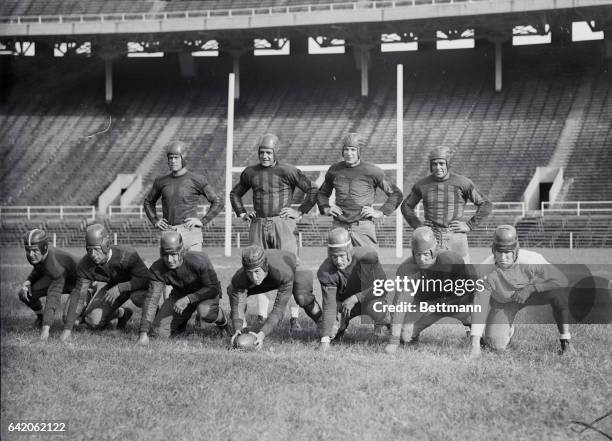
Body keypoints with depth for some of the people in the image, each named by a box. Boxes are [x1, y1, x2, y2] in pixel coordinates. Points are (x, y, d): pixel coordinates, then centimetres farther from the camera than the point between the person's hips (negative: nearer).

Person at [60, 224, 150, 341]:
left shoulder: (126, 254, -36)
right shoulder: (85, 265, -22)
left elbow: (145, 278, -31)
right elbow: (79, 295, -17)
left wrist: (120, 288, -39)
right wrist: (67, 329, -21)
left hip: (135, 284, -4)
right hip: (114, 285, 4)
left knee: (138, 296, -40)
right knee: (93, 320, -13)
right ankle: (121, 313, 19)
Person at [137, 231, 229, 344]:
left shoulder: (199, 261, -34)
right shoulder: (157, 269, -24)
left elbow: (213, 288, -26)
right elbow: (151, 300, -27)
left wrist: (188, 299, -38)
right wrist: (143, 333, -36)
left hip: (206, 292, -4)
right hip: (180, 294, 4)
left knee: (205, 312, -39)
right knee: (160, 331, -9)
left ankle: (222, 321, -2)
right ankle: (182, 322, 25)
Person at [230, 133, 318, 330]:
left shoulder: (287, 171, -2)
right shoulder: (250, 172, 11)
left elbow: (313, 190, -1)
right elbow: (235, 193, 28)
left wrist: (300, 211, -5)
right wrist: (241, 213, 15)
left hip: (283, 224, -4)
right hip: (258, 225, 4)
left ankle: (294, 317, -2)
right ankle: (262, 317, 8)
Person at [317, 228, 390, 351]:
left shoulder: (368, 256, -30)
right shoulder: (325, 271, -26)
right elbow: (329, 306, -27)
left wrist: (355, 298, -28)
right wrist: (325, 340, -35)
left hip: (369, 297, -2)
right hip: (344, 302, 2)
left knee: (376, 310, -35)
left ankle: (390, 322, 0)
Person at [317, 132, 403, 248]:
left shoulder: (371, 171, 1)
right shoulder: (335, 170, 12)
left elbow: (396, 194, 7)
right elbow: (322, 193, 29)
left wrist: (381, 213, -2)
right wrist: (326, 209, 10)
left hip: (363, 226, -3)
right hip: (339, 226, 3)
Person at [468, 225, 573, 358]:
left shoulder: (531, 260, -33)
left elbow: (561, 280, -30)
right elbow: (479, 307, -31)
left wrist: (530, 288, -34)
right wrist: (475, 343, -39)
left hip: (532, 291, -1)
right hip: (503, 301, 1)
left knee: (559, 293, -31)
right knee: (497, 345, -12)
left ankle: (565, 342, -14)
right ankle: (509, 329, 25)